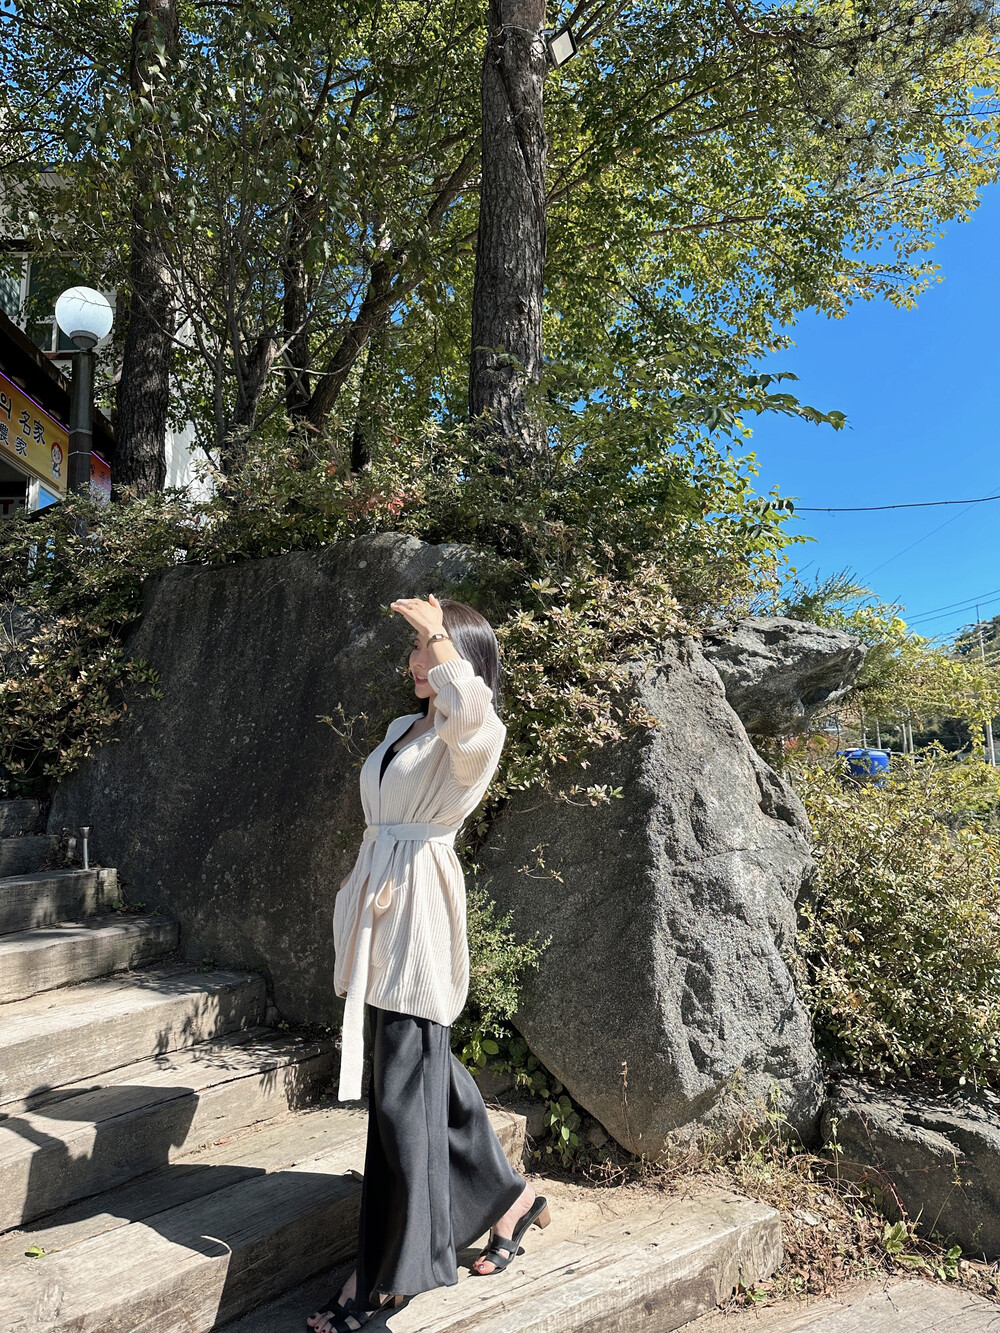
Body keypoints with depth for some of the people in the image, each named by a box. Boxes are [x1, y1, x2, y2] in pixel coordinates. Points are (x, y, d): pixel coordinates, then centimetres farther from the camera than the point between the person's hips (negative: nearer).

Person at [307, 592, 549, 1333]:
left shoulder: (477, 732, -7)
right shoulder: (402, 730, 17)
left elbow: (468, 704, -33)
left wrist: (438, 630, -19)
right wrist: (370, 888, 13)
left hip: (420, 910, -8)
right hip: (377, 904, 9)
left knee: (403, 1091, -1)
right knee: (428, 1071, 16)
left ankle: (389, 1272, 14)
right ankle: (509, 1195, 34)